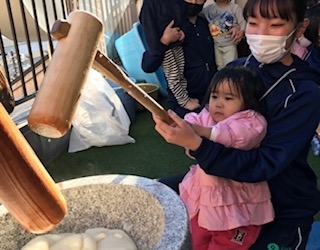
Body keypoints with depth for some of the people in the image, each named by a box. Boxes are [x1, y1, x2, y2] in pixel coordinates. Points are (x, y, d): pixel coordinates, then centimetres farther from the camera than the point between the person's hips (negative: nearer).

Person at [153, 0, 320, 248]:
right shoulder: (236, 68, -7)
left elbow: (265, 165, -28)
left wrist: (196, 144, -39)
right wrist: (185, 131, -19)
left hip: (283, 207, -5)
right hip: (228, 180, 5)